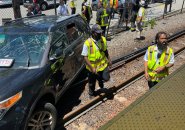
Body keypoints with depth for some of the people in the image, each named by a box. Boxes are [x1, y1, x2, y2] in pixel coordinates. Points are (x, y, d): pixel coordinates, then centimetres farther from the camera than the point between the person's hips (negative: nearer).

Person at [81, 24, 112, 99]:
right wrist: (92, 68, -24)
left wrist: (109, 59, 13)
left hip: (103, 64, 3)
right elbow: (85, 57, -20)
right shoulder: (88, 43, -23)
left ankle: (100, 80, 37)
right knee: (92, 83, 15)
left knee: (106, 78, -1)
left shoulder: (103, 39, -8)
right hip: (92, 67, -3)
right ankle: (91, 94, 46)